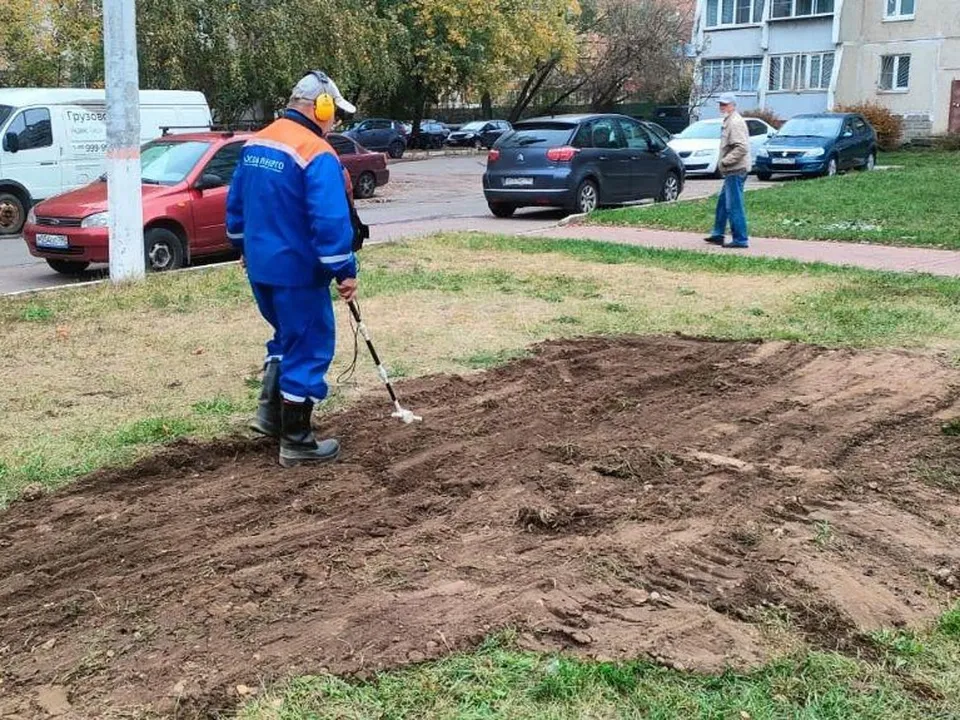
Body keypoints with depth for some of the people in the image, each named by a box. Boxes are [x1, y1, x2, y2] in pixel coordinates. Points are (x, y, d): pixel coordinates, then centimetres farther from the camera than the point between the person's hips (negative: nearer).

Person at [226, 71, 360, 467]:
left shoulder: (254, 144, 8)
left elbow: (236, 204, 17)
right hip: (298, 272, -8)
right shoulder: (317, 155, -18)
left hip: (260, 267, 8)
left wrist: (244, 247, 28)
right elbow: (331, 221, -24)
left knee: (286, 336, 27)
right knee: (308, 349, 3)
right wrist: (345, 271, -17)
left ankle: (270, 411, 24)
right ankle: (296, 442, 10)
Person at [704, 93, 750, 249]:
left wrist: (724, 161, -21)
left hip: (736, 171, -11)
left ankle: (740, 239, -5)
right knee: (722, 202, 18)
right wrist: (723, 162, 14)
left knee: (734, 205, -8)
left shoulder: (735, 122, -15)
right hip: (731, 171, 11)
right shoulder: (728, 121, 17)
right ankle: (718, 234, 27)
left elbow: (741, 148, -25)